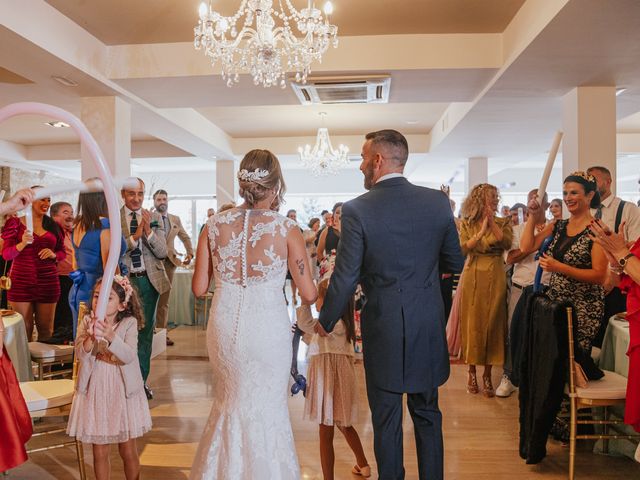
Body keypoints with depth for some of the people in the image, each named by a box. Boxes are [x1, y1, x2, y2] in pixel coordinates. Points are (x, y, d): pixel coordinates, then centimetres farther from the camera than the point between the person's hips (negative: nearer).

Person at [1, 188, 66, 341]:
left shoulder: (53, 226, 11)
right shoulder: (16, 223, 3)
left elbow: (62, 252, 17)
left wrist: (53, 254, -5)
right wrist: (23, 243, -19)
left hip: (48, 283, 3)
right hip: (21, 283, -2)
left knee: (46, 330, 4)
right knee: (24, 331, -1)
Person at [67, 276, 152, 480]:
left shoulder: (129, 323, -10)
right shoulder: (86, 322, -3)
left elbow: (129, 356, -23)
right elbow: (81, 354, -14)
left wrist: (110, 336, -39)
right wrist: (91, 337, -34)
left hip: (123, 391, -2)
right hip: (96, 390, 2)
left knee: (128, 451, 9)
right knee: (100, 452, 11)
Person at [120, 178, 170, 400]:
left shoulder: (154, 217, 4)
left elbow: (162, 253, -1)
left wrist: (148, 232, -16)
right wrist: (134, 236, -22)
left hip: (149, 280, 2)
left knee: (146, 331, 10)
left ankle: (142, 380, 22)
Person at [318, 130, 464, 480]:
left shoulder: (357, 210, -15)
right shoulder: (438, 202, -4)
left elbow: (345, 279, -12)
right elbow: (455, 263, 5)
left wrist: (325, 322, 4)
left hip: (383, 329, -3)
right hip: (429, 328, 4)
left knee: (386, 421, 13)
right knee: (427, 414, 20)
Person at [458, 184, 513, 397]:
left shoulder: (502, 222, 8)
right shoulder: (467, 223, 6)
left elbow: (506, 243, -8)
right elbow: (463, 247, -7)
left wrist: (492, 222, -10)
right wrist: (482, 230, -14)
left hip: (495, 278, 1)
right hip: (473, 277, 0)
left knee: (492, 323, 0)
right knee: (472, 323, 3)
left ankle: (487, 375, 9)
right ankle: (472, 371, 16)